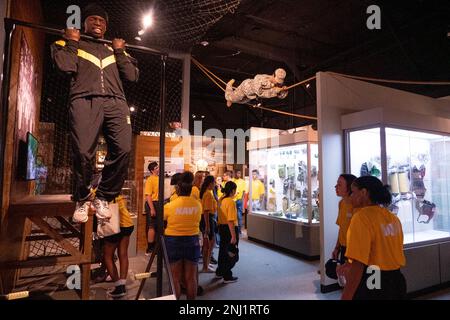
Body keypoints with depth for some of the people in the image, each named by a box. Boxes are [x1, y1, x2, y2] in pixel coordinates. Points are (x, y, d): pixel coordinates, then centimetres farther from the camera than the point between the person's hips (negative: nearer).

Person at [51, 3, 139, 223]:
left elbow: (133, 76, 18)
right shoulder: (69, 44, 25)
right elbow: (66, 67, 3)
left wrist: (119, 51, 15)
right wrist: (71, 41, 11)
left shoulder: (115, 50, 33)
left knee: (122, 150, -21)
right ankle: (82, 199, 5)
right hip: (85, 100, -2)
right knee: (83, 152, -19)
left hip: (115, 102, 2)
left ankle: (102, 197, -3)